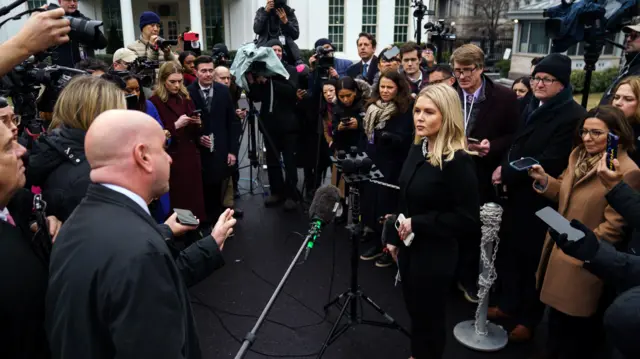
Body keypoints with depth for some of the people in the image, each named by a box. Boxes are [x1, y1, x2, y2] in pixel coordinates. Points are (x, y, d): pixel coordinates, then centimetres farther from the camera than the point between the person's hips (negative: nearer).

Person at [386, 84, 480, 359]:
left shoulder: (458, 161, -22)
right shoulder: (417, 149, 1)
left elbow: (468, 220, -22)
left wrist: (418, 223, -21)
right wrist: (394, 238, 13)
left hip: (435, 255, -7)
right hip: (409, 247, 7)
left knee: (429, 316, 13)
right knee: (414, 310, 24)